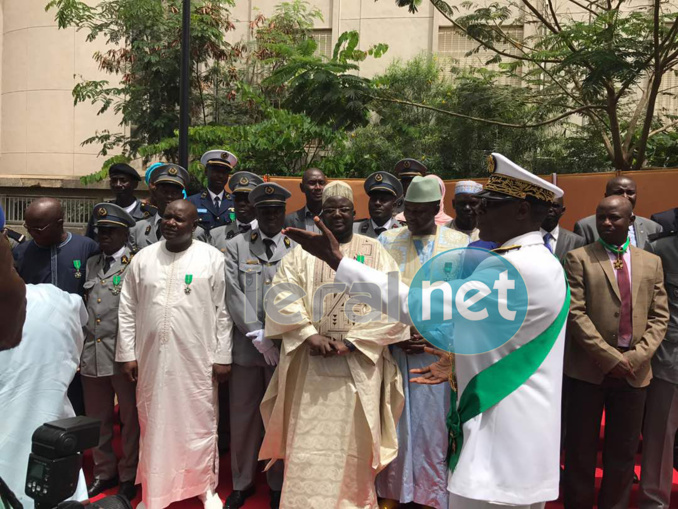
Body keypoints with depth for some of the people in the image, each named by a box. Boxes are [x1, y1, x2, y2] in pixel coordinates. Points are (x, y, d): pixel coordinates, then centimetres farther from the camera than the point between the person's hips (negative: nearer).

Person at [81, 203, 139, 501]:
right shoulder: (91, 264, 14)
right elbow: (84, 307, 16)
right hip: (91, 354, 6)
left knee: (130, 418, 8)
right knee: (96, 419, 17)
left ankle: (129, 476, 24)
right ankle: (104, 472, 35)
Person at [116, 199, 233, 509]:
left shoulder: (213, 258, -2)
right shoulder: (142, 258, 6)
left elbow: (223, 311, -2)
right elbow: (127, 310, 8)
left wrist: (222, 356, -4)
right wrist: (127, 354, 3)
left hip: (197, 358, -2)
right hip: (151, 357, 3)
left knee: (199, 423, 7)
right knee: (154, 424, 12)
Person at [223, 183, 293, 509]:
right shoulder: (235, 247, 6)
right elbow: (233, 294, -3)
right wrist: (258, 336, -12)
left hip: (284, 347, -1)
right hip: (245, 346, 1)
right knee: (242, 417, 9)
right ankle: (242, 483, 28)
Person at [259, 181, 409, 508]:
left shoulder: (375, 252, 5)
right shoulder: (302, 252, 7)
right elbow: (282, 295, -3)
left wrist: (353, 341, -12)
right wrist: (309, 335, -16)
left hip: (359, 365, 0)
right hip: (310, 365, 1)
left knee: (353, 444, 8)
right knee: (308, 447, 5)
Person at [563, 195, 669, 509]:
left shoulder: (651, 263, 9)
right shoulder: (579, 258, -2)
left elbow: (659, 316, 6)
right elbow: (575, 313, -10)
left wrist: (637, 356, -7)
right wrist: (610, 357, -14)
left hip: (634, 371, 3)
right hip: (588, 368, -3)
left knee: (624, 451, 13)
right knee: (581, 448, 8)